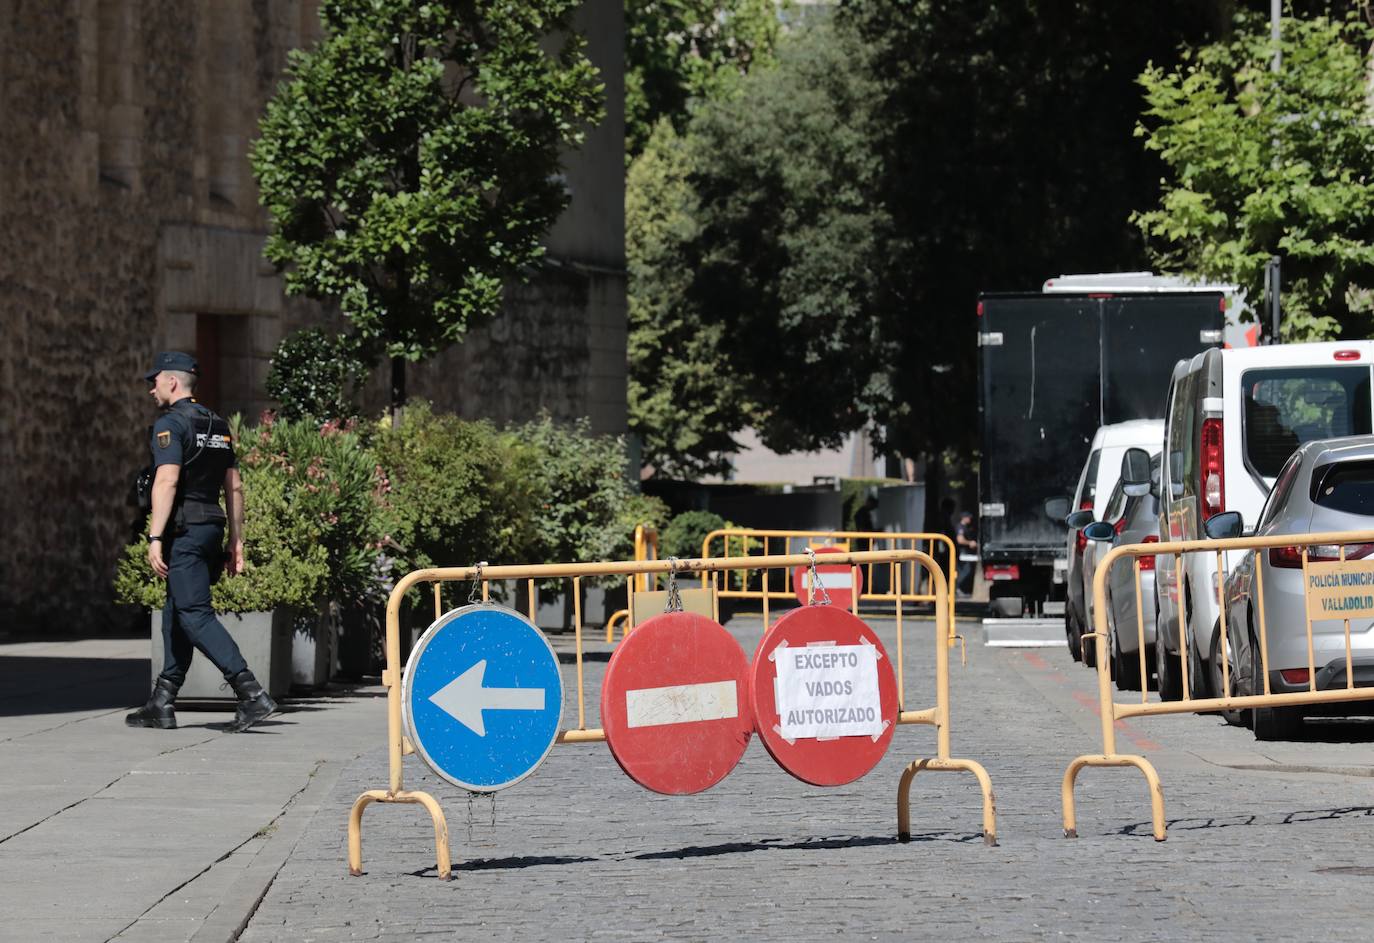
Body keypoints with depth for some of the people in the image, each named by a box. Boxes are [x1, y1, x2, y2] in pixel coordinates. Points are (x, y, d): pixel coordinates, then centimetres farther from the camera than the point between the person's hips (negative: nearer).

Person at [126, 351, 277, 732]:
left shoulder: (171, 423, -9)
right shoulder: (217, 426, 17)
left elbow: (167, 480, -20)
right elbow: (234, 486, 17)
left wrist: (155, 537, -22)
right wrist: (236, 540, 19)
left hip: (184, 531, -9)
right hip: (213, 527, 9)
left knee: (195, 614, -12)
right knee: (176, 613, 14)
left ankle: (251, 693, -23)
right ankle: (162, 704, 14)